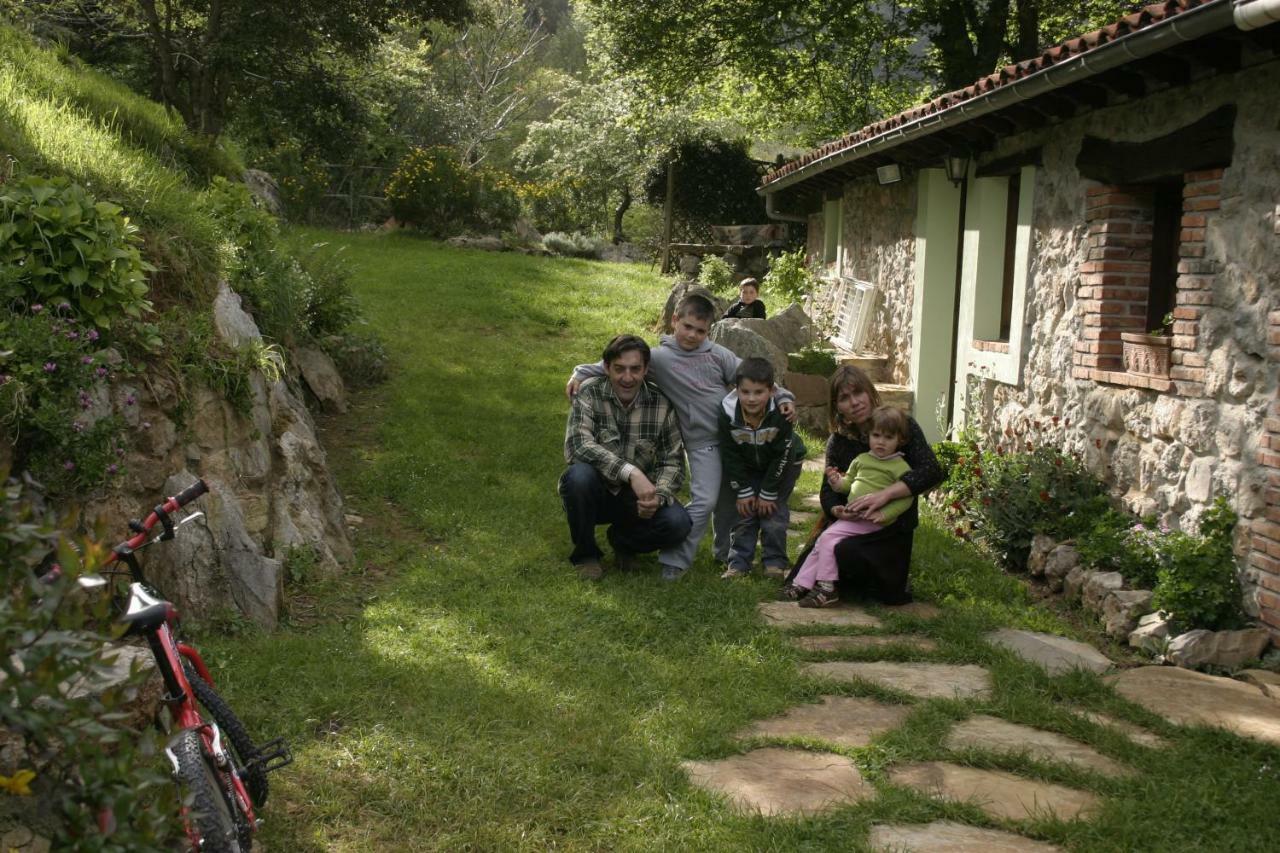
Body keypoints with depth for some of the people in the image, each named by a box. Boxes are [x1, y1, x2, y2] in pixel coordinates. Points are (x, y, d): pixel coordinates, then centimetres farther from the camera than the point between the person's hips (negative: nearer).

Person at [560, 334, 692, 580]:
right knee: (579, 475, -35)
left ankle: (622, 539, 11)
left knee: (678, 523, -25)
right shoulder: (589, 394, -14)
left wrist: (659, 495, -27)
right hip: (596, 494, -2)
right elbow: (576, 445, -30)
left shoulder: (661, 405, -7)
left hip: (636, 497, 2)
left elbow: (673, 461, -5)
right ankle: (585, 552, -6)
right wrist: (631, 472, -39)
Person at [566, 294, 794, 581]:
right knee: (704, 501, -15)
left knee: (730, 500, 16)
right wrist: (581, 373, -11)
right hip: (702, 443, -4)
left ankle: (725, 551, 36)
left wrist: (783, 397, -2)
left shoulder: (717, 354, 5)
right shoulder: (660, 357, -5)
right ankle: (675, 561, -7)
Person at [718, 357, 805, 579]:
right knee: (744, 511, 0)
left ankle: (775, 563, 8)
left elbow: (780, 456, -24)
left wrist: (768, 494, -19)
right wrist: (743, 491, -15)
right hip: (746, 468, 2)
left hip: (782, 465, -2)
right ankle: (738, 563, 8)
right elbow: (730, 456, -17)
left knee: (774, 511, -5)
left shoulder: (781, 413, -34)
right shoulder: (728, 412, -29)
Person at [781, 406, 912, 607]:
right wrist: (837, 481, -1)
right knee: (822, 542, 0)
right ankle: (802, 584, 9)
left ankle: (826, 588, -11)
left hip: (872, 521, -7)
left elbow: (905, 498, -11)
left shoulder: (900, 467, -6)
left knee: (829, 536, -17)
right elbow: (848, 484, 21)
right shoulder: (861, 459, 14)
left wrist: (884, 514, -22)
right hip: (851, 515, 7)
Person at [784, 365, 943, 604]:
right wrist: (837, 511, -25)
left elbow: (932, 471, -18)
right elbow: (828, 489, 0)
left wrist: (885, 494, -30)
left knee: (845, 553, -34)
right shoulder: (838, 441, 6)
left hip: (891, 531, -4)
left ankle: (895, 580, -3)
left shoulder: (901, 425, -6)